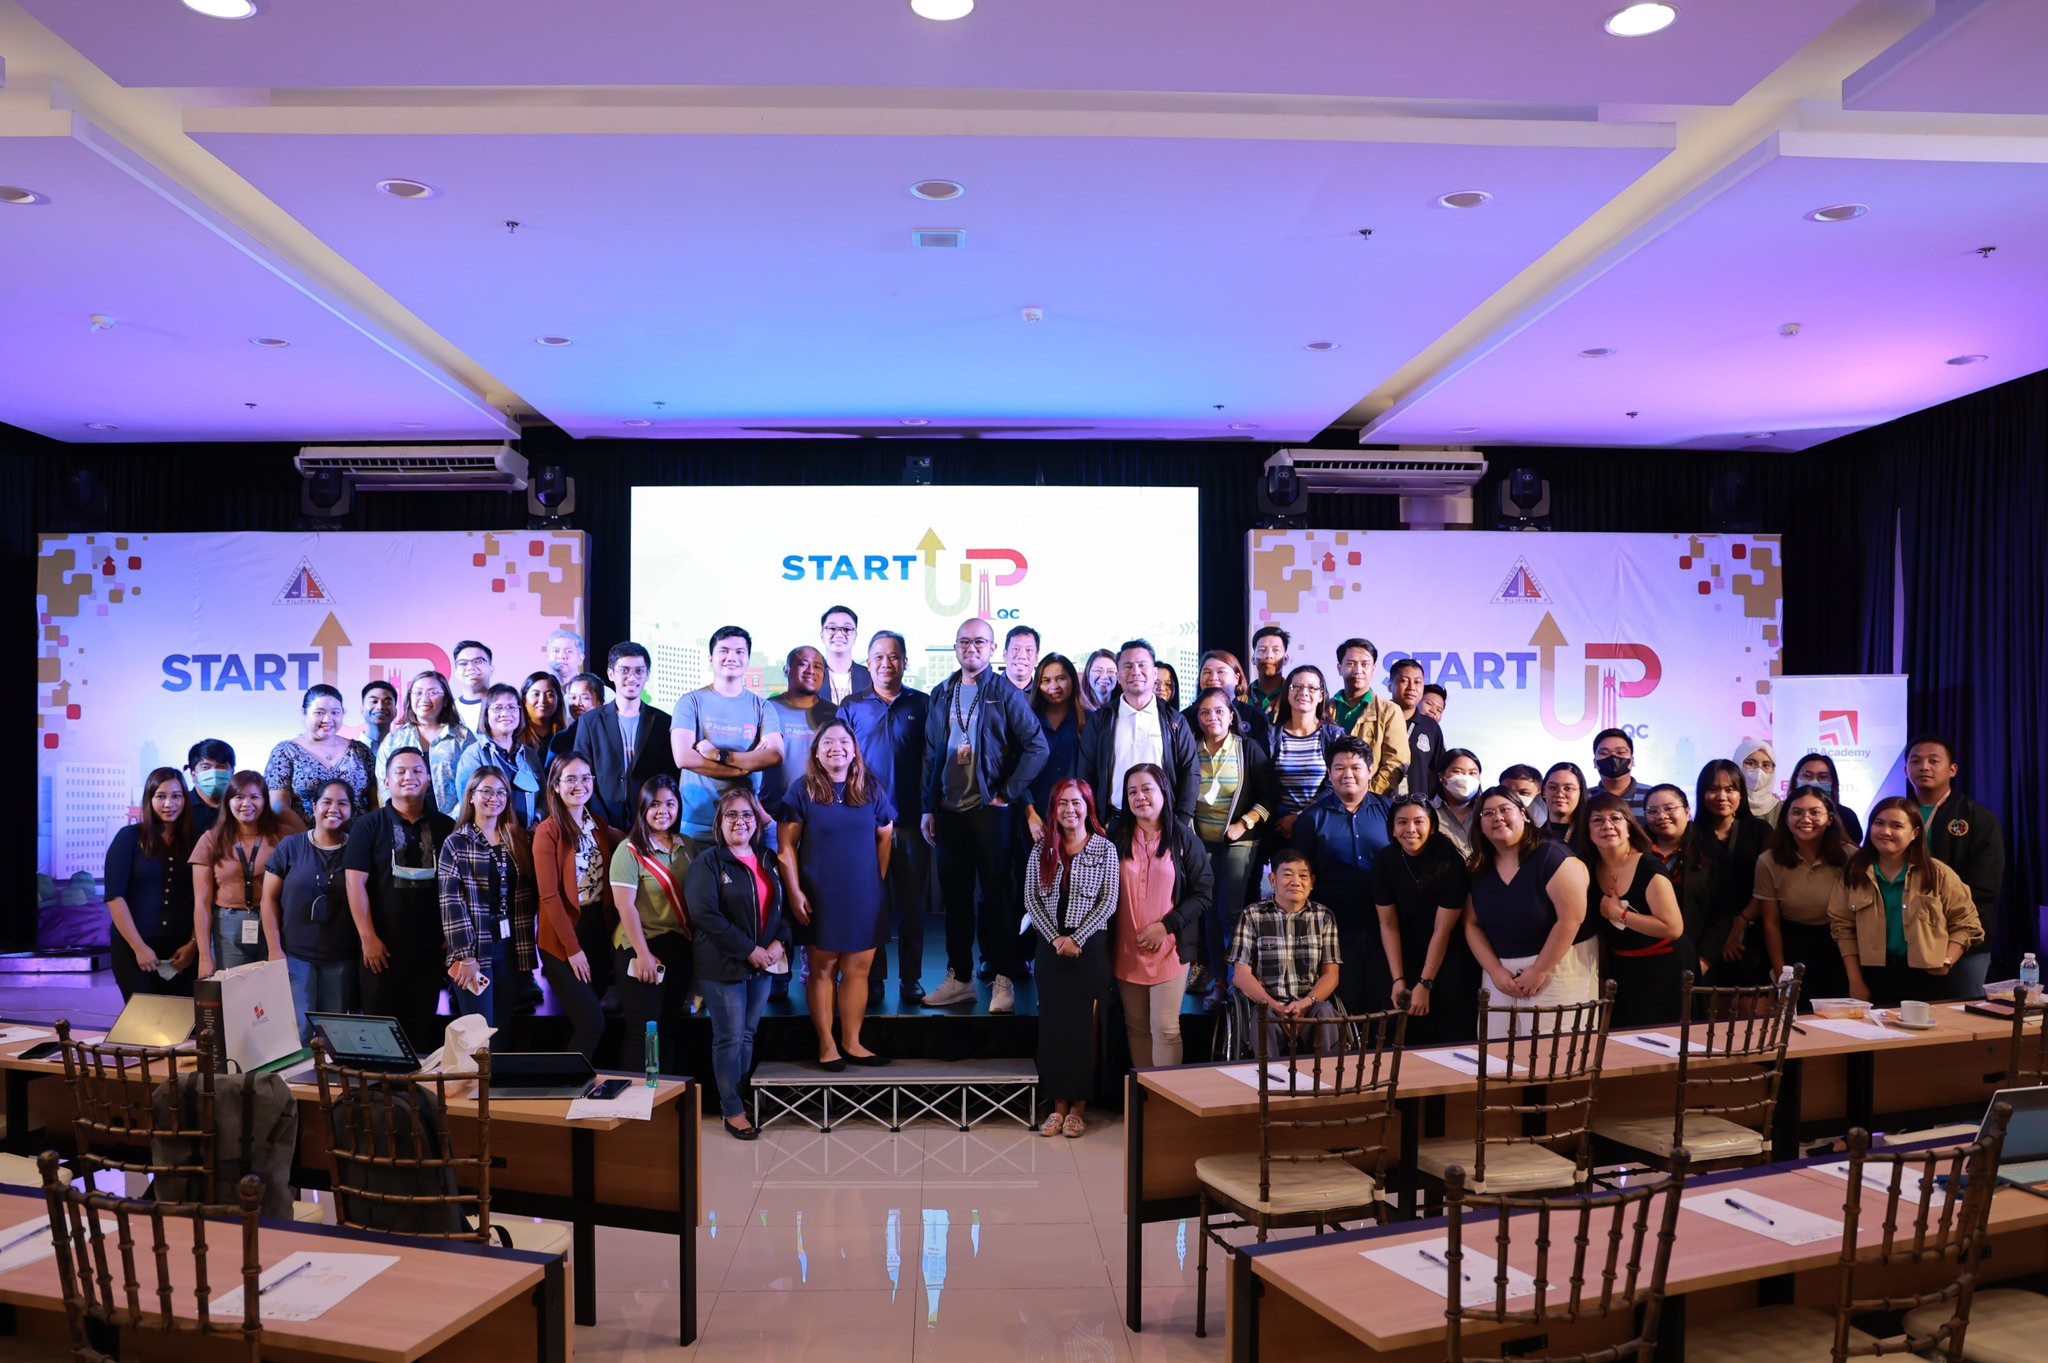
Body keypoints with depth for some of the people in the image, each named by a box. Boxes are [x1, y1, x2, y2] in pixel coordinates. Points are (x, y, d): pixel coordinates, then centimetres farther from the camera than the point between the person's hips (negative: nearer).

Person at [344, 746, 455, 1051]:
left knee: (424, 1028, 8)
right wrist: (368, 937, -11)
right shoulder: (368, 825, 0)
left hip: (430, 946, 2)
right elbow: (355, 882, -6)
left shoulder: (445, 827, 6)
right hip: (383, 946, -2)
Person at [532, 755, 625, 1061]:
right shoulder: (548, 831, -10)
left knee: (582, 1022, 11)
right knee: (593, 1024, -9)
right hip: (563, 939, -6)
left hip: (599, 930, 6)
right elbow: (549, 896, -14)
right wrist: (572, 947, -15)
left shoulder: (599, 825, 9)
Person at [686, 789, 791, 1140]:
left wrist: (779, 941, -7)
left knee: (748, 1034, 14)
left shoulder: (768, 860, 9)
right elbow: (704, 914, -19)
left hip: (763, 964, 6)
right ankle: (733, 1110, 14)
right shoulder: (708, 862, -10)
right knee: (730, 1038, 2)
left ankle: (737, 1095, 28)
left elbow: (782, 906, 13)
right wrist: (749, 950, -19)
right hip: (723, 965, -5)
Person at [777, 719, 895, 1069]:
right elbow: (786, 843, -5)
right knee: (822, 970, 5)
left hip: (864, 897, 3)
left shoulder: (871, 790, 5)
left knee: (857, 970, 5)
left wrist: (879, 881, 5)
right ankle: (826, 1044, 13)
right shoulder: (802, 791, -3)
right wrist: (794, 892, -9)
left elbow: (885, 837, 11)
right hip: (819, 899, -2)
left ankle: (851, 1042, 14)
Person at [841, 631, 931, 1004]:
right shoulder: (851, 706, 7)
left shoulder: (922, 704, 6)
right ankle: (873, 979, 14)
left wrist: (930, 810, -2)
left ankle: (911, 978, 15)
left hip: (911, 820, 0)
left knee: (911, 900, 6)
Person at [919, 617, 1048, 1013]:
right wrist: (928, 807, 7)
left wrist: (1007, 794, -9)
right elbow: (931, 754, 12)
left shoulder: (1006, 695, -3)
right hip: (948, 812, 4)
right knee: (955, 897, 9)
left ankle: (1003, 980, 9)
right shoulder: (941, 695, 11)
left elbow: (1037, 747, -7)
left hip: (989, 810, -4)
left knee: (996, 895, 1)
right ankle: (959, 977, 19)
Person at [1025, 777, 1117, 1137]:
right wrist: (1055, 938, -10)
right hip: (1050, 946, 3)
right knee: (1052, 1023, 5)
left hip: (1089, 946, -2)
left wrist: (1076, 938, -13)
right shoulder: (1042, 849, 5)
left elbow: (1108, 902, -6)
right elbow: (1031, 899, 1)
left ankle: (1079, 1105, 12)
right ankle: (1058, 1104, 15)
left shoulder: (1104, 848, -2)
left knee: (1083, 1024, 2)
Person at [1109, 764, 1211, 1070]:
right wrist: (1111, 940, -1)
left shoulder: (1184, 838, -3)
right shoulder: (1116, 838, 4)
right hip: (1126, 950, 3)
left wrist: (1165, 926, -12)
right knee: (1136, 1028, 10)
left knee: (1165, 1029, -3)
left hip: (1169, 948, -3)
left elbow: (1203, 893, -4)